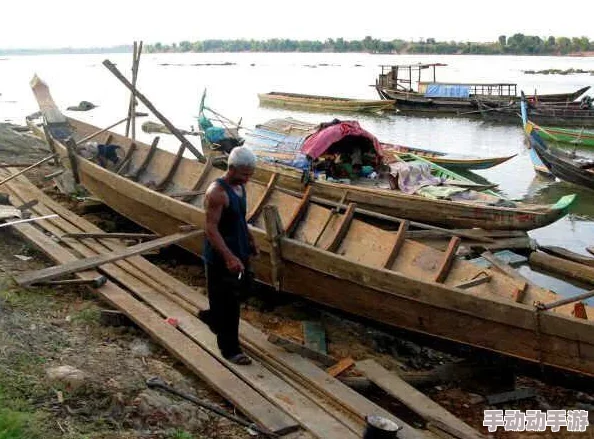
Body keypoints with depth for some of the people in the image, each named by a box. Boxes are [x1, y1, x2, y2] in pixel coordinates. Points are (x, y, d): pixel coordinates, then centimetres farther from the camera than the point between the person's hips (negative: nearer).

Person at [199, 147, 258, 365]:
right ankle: (229, 349, 15)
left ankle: (211, 316, 45)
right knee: (227, 303, 2)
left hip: (239, 253, 9)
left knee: (241, 290, 22)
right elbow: (211, 229, -27)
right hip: (221, 258, -9)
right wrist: (228, 257, -34)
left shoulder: (240, 187, 5)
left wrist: (250, 239, 22)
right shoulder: (217, 193, -23)